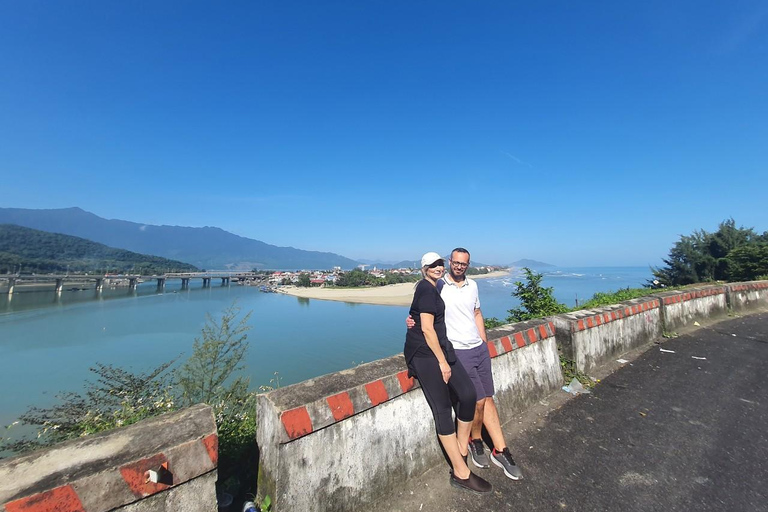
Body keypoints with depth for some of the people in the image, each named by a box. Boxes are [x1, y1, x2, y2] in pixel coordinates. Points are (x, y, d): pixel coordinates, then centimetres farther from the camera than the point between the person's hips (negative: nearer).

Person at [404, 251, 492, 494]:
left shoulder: (431, 288, 18)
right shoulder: (426, 289, -13)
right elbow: (427, 329, -18)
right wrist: (442, 361, -14)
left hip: (439, 348, 9)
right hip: (424, 353, -9)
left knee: (468, 394, 0)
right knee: (443, 409, -3)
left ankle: (461, 453, 18)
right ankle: (461, 473, 8)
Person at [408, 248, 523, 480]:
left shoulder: (472, 285, 9)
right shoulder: (438, 286, -9)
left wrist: (484, 343, 16)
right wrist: (412, 320, -24)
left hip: (480, 348, 6)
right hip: (458, 352, -5)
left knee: (488, 398, 10)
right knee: (478, 401, -3)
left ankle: (500, 451, 23)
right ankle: (476, 441, 25)